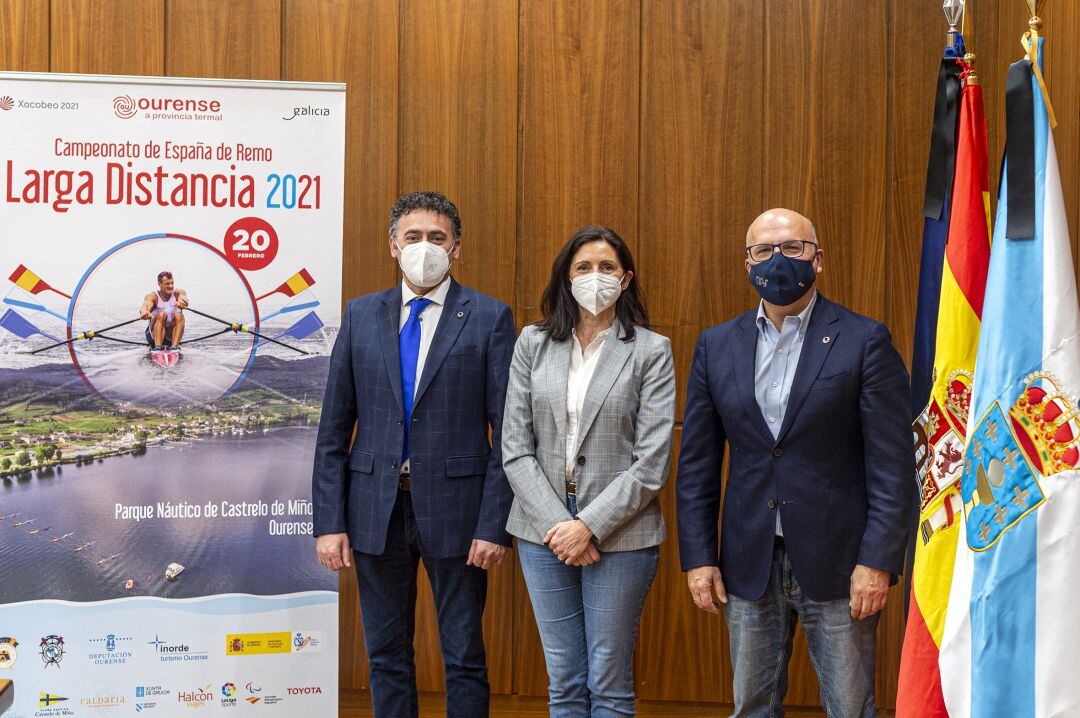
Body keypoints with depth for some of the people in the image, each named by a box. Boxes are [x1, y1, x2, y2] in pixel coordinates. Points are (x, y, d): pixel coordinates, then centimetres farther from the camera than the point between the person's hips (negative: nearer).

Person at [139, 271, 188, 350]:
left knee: (179, 316, -25)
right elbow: (146, 305, -31)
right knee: (161, 315, -29)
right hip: (154, 335, -2)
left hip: (172, 336, 2)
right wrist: (144, 311, -58)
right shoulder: (153, 296, -8)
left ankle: (174, 346, -39)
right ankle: (157, 347, -45)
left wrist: (181, 300, -55)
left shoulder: (177, 293, -3)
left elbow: (183, 296, -28)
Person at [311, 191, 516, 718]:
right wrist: (328, 521, 0)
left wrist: (494, 525, -11)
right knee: (386, 656, 13)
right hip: (376, 510, 3)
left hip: (454, 509, -3)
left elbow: (506, 431, -5)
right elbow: (333, 428, 6)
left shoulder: (489, 318, -2)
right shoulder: (361, 315, 7)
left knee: (464, 658, 8)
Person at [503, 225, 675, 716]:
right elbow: (515, 449, 2)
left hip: (619, 534, -2)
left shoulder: (651, 351, -2)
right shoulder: (533, 344, 6)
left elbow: (652, 461, -7)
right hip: (544, 531, 3)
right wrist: (555, 524, -9)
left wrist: (590, 525, -14)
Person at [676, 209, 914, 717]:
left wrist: (878, 560, -12)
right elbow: (697, 462, 8)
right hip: (749, 565, 3)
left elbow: (892, 461, -6)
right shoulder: (716, 346, 7)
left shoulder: (864, 341, -3)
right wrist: (697, 556, 2)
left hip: (837, 563, -3)